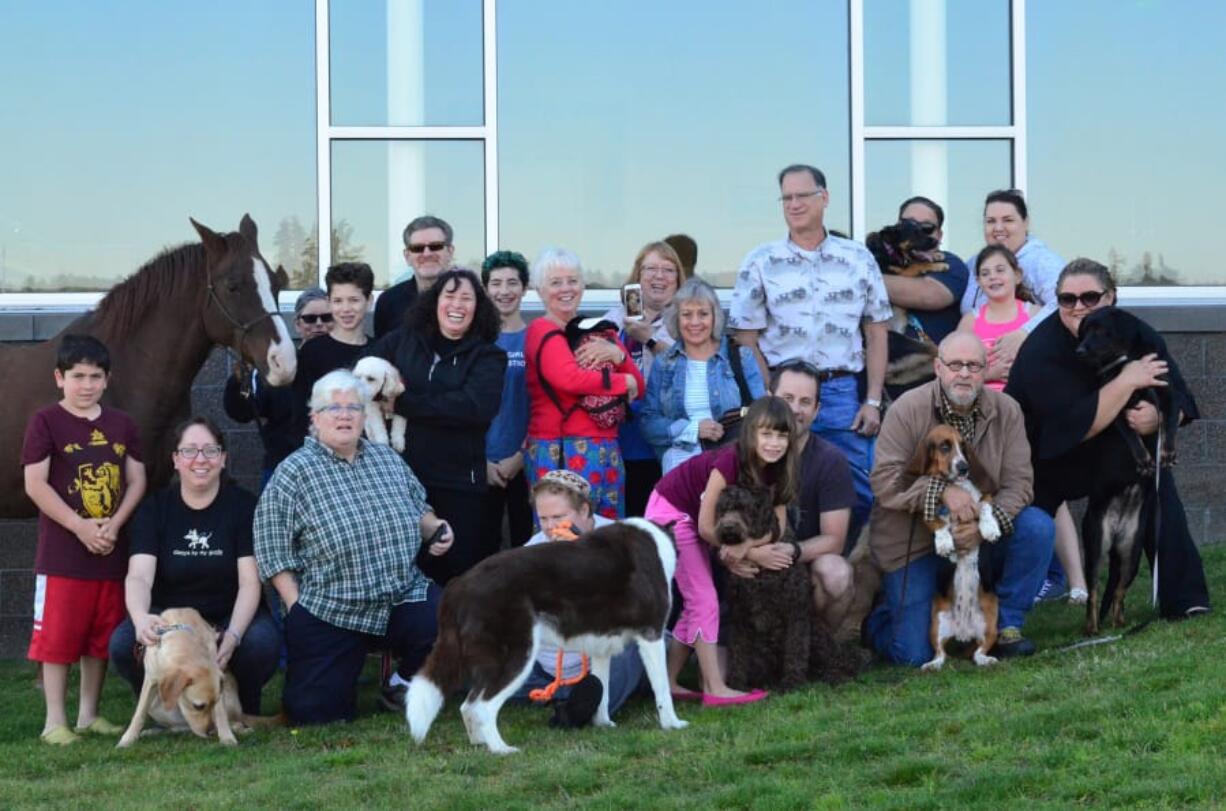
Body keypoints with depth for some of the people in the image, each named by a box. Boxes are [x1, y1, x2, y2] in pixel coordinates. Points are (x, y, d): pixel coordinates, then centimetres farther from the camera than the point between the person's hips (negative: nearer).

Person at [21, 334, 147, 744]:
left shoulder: (122, 425, 9)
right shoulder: (46, 423, -4)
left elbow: (137, 480, 8)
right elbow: (35, 484, -10)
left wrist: (114, 524, -8)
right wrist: (81, 527, -16)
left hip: (111, 550, 4)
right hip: (61, 552, -4)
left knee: (102, 637, 10)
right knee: (57, 635, -3)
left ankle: (89, 715, 20)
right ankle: (55, 720, 3)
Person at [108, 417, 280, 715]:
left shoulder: (243, 505, -4)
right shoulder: (154, 508, -2)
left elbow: (249, 582, -11)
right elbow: (139, 576, -16)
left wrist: (233, 635, -32)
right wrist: (140, 618, -40)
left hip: (232, 616, -1)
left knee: (262, 643, -34)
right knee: (123, 644, -30)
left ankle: (246, 712, -3)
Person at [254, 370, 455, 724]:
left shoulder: (388, 459, 13)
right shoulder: (293, 473, -3)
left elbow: (419, 508, 24)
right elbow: (274, 554, -4)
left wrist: (434, 527, 2)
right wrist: (298, 610, -10)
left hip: (405, 596, 3)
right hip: (328, 613, -3)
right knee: (313, 712, -8)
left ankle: (405, 688, 5)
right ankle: (343, 677, 30)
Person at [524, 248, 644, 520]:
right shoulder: (542, 331, -3)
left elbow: (638, 388, 16)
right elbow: (570, 379, -21)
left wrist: (616, 353, -5)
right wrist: (623, 382, -5)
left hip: (606, 451, 7)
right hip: (561, 453, -7)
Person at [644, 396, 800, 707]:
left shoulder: (775, 469, -10)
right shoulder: (730, 462, -32)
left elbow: (777, 524, -13)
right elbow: (707, 527, -27)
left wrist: (742, 547, -31)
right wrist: (752, 553, -21)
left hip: (690, 517, 8)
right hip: (670, 510, -8)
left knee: (697, 604, 8)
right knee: (704, 601, -11)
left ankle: (669, 682, 15)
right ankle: (715, 690, -11)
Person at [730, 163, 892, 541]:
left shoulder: (859, 259, 7)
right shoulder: (759, 264, 4)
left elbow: (876, 333, 9)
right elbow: (748, 341, 3)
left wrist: (873, 401, 2)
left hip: (843, 393, 1)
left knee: (858, 496, 0)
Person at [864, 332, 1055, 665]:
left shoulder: (1006, 411, -6)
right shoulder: (907, 409, -14)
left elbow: (1018, 482, -10)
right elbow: (885, 482, -19)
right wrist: (943, 491, -33)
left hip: (980, 536, 3)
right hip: (912, 541, -3)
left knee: (1038, 527, -24)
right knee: (914, 655, -11)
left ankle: (1006, 625, -5)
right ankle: (881, 615, 27)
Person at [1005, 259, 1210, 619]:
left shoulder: (1138, 336, -13)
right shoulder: (1042, 350, -28)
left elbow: (1179, 400, -12)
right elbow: (1077, 426, -34)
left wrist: (1157, 417, -35)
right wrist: (1127, 382, -36)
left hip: (1114, 453, 3)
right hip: (1043, 461, -3)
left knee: (1157, 483, -17)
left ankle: (1184, 600, -11)